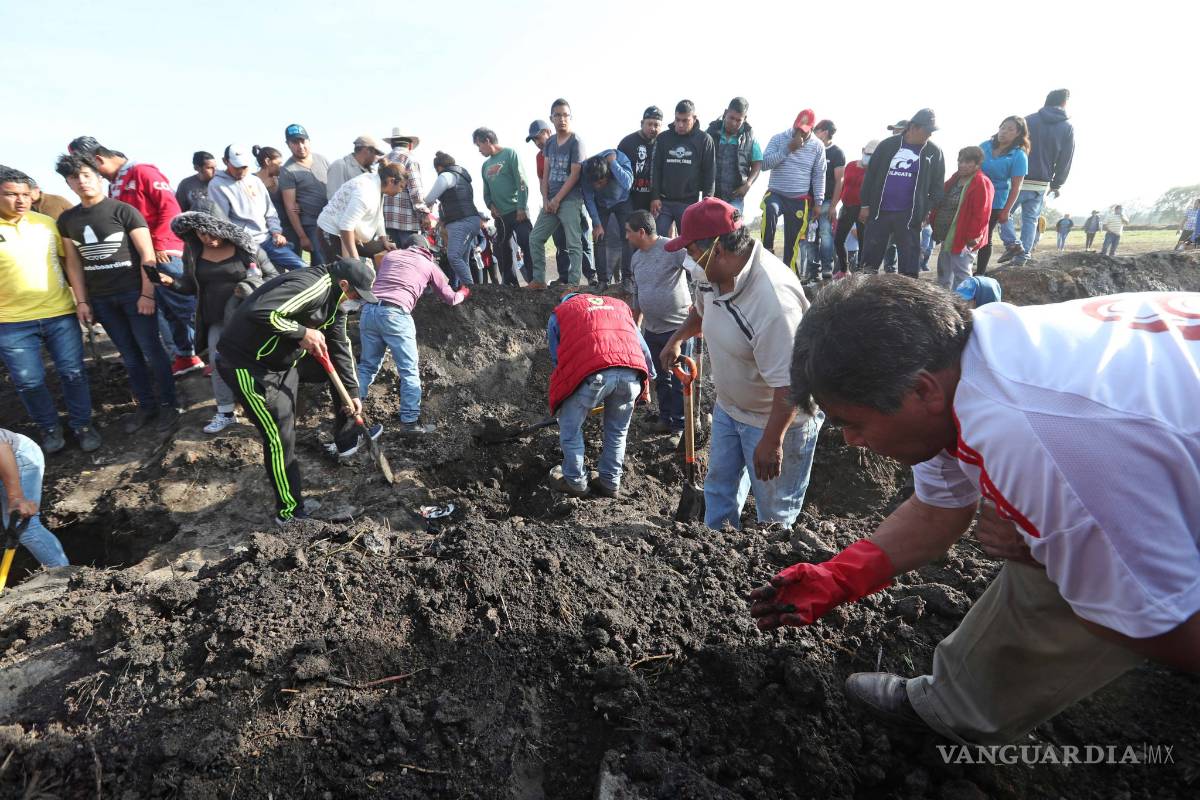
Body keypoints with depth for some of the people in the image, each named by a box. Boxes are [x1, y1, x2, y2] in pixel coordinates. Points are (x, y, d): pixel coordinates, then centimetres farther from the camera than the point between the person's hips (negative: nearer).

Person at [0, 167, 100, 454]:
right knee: (28, 382, 5)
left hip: (60, 314, 1)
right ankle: (49, 428, 24)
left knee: (73, 372, 6)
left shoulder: (46, 223, 3)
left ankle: (82, 424, 22)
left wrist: (81, 300, 0)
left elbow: (70, 262, 7)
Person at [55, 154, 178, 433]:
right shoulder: (67, 219, 10)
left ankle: (168, 404, 11)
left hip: (134, 292, -5)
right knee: (130, 355, 11)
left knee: (151, 351, -1)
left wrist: (147, 294, -12)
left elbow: (147, 255, -8)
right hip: (100, 299, 5)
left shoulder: (123, 210, -5)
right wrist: (82, 300, 9)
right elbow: (74, 262, 14)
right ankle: (146, 406, 20)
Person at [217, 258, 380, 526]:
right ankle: (289, 509, 13)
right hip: (248, 365, -9)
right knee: (280, 439, -6)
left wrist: (352, 392, 11)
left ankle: (347, 439, 32)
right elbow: (259, 312, -38)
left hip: (286, 356, 10)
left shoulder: (335, 298, 4)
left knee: (340, 366, 17)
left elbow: (340, 346, 10)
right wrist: (302, 333, -26)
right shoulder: (312, 286, -27)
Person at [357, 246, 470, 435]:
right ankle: (410, 421, 1)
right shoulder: (430, 265, 17)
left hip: (369, 309, 5)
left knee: (367, 365, 17)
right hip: (395, 313, -5)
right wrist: (463, 293, 49)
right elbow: (450, 299, 27)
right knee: (409, 370, 2)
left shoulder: (390, 255, 26)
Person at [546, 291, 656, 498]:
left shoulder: (558, 313, 26)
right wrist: (646, 385, 40)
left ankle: (575, 482, 31)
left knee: (570, 430, 19)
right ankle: (611, 482, 36)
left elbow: (557, 358, 22)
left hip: (591, 373, -4)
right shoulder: (619, 305, 35)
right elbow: (643, 347, 31)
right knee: (617, 432, 25)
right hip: (631, 372, 4)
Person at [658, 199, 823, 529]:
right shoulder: (715, 273, -7)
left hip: (776, 417, -9)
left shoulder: (773, 299, -36)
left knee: (774, 510, 9)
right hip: (729, 404, 9)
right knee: (719, 485, 24)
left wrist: (771, 442, -28)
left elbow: (789, 384, -34)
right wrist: (677, 339, 14)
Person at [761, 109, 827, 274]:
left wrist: (818, 203, 0)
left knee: (793, 242, 1)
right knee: (769, 210, -36)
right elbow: (765, 164, -11)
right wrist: (787, 149, -17)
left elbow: (819, 176, 5)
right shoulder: (778, 139, 0)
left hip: (800, 200, 1)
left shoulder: (817, 146, 3)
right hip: (776, 193, -1)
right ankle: (767, 250, -21)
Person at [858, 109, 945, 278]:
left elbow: (937, 185, 4)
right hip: (879, 211, 1)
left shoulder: (933, 152, 2)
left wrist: (928, 211, -7)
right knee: (870, 257, 7)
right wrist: (865, 204, 2)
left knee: (909, 261, 2)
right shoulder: (887, 145, 2)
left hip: (909, 215, 0)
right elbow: (870, 175, 6)